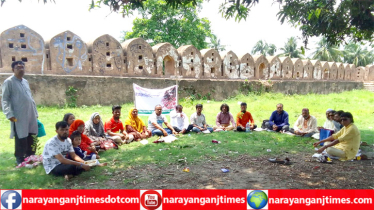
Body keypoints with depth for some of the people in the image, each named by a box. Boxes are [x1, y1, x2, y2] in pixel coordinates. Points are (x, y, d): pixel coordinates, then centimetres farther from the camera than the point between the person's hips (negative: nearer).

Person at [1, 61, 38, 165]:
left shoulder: (25, 81, 16)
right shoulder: (9, 82, -5)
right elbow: (5, 100, -9)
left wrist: (35, 112, 18)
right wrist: (9, 114, -18)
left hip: (30, 115, 6)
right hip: (19, 116, -6)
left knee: (31, 137, 11)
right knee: (21, 138, 0)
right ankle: (20, 159, 16)